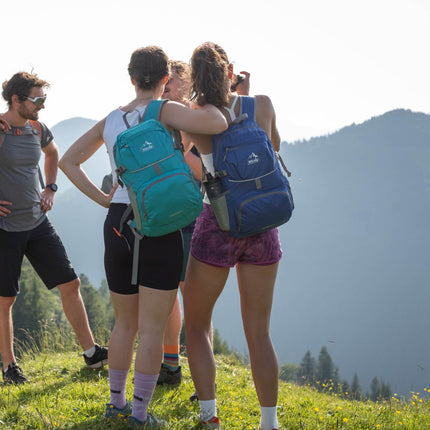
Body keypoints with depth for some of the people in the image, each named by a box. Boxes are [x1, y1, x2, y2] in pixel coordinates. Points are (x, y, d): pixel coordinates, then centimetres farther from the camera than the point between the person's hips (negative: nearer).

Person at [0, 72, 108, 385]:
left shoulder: (37, 130, 6)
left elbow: (53, 153, 30)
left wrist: (51, 188, 18)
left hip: (38, 223, 6)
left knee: (70, 284, 5)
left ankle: (92, 353, 14)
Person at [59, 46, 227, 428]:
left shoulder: (111, 120, 10)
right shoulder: (165, 111, -8)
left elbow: (68, 161, 16)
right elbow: (219, 124, -22)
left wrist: (104, 200, 11)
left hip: (117, 225, 6)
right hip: (159, 228, -6)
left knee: (125, 324, 19)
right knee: (152, 329, 2)